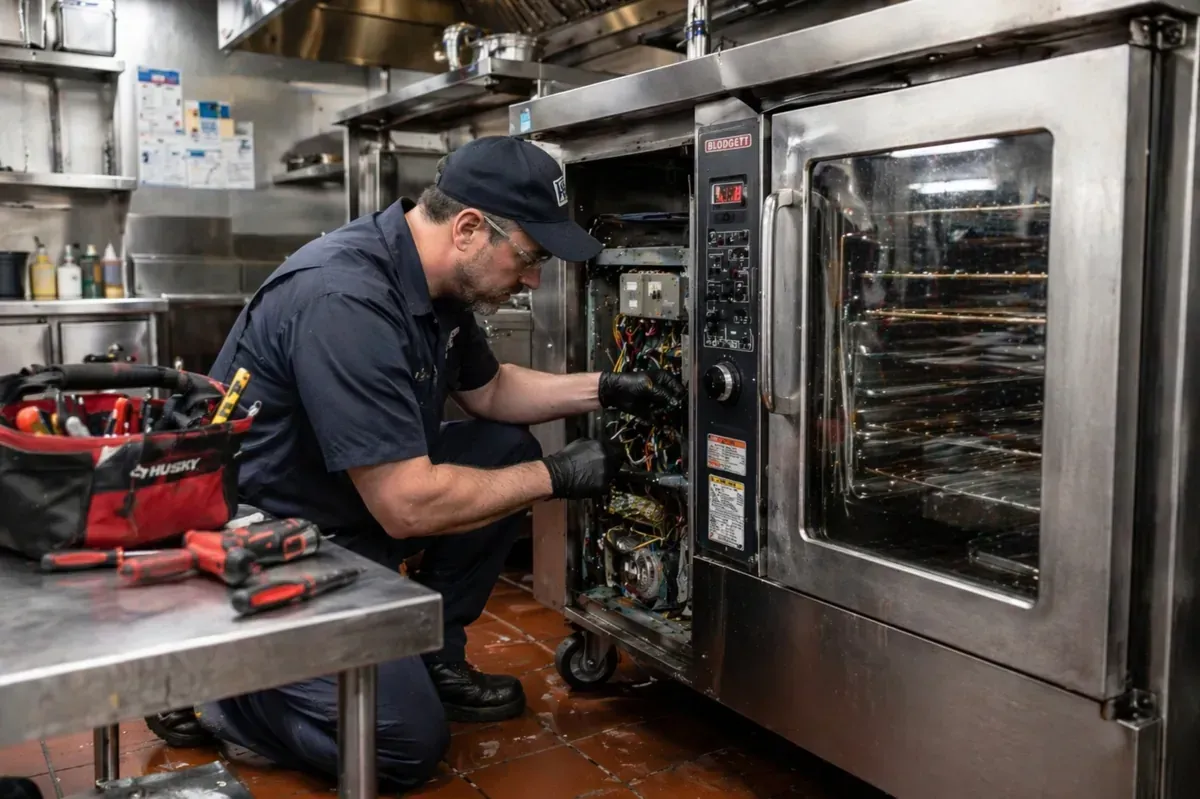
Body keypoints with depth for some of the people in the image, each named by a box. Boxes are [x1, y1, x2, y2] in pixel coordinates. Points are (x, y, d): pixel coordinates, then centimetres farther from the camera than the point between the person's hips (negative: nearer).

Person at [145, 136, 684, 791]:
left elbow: (488, 391, 17)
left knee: (506, 448, 2)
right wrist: (554, 478, -19)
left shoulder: (436, 278, -1)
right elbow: (408, 506, -31)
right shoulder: (344, 300, -31)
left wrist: (603, 389, 4)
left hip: (352, 510, 9)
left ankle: (434, 659, 11)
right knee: (410, 743, -12)